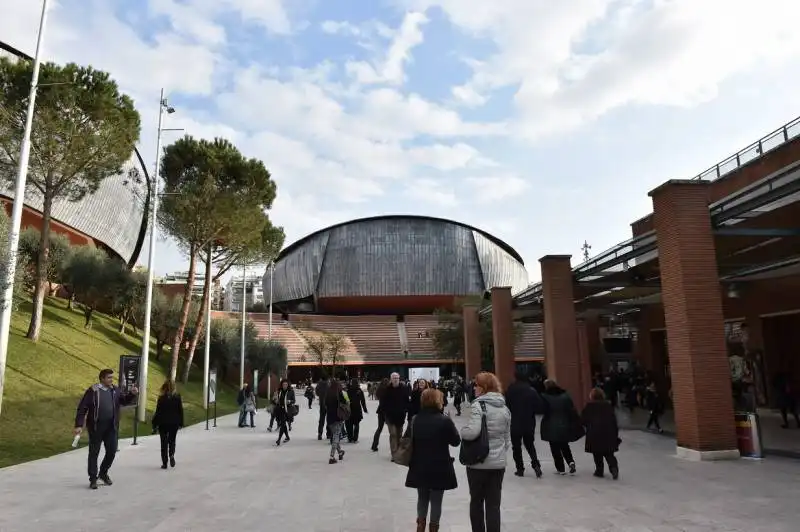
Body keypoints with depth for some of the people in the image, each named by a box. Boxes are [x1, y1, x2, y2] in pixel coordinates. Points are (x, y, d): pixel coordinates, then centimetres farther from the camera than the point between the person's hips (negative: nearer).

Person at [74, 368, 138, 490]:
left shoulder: (115, 390, 6)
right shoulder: (93, 390, -9)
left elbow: (125, 401, 4)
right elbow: (82, 408, -10)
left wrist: (133, 394, -16)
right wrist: (79, 425, -15)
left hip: (111, 427, 4)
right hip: (96, 427, -4)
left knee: (112, 451, 9)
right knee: (94, 453, 7)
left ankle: (103, 473, 31)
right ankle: (93, 479, 19)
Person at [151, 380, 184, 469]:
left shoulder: (162, 398, -10)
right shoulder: (177, 397, -3)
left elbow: (158, 412, -8)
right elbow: (180, 411, 1)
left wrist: (154, 425, 0)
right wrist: (181, 423, 10)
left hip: (163, 423, -2)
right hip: (174, 423, 2)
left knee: (164, 442, 8)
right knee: (172, 440, 17)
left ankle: (164, 463, 7)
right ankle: (171, 455, -9)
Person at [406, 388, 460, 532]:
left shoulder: (415, 420, -2)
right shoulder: (445, 421, -16)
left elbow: (409, 441, 6)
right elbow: (456, 441, -5)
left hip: (419, 468, 4)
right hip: (439, 469, -4)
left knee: (422, 497, 21)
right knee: (436, 500, 10)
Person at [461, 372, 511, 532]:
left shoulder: (479, 405, -14)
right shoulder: (504, 408, 6)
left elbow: (472, 431, -27)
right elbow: (507, 439, 12)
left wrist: (462, 431, -7)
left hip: (478, 463, -5)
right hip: (498, 463, 5)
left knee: (476, 501, 14)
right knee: (494, 504, 9)